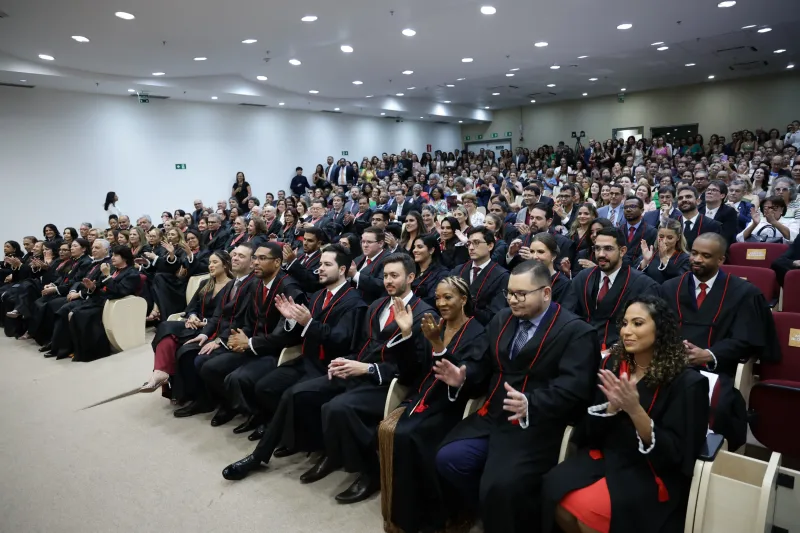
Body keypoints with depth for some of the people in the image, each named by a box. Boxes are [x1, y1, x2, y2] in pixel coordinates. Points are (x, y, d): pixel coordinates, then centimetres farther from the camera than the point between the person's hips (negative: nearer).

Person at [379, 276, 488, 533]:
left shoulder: (477, 334, -6)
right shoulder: (435, 325, 10)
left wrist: (437, 343, -29)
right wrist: (406, 333, -8)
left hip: (449, 406, -5)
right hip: (422, 397, 6)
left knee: (406, 436, -26)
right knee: (386, 429, -20)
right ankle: (395, 511, -4)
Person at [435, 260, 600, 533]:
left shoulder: (576, 331, -6)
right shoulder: (501, 319, 14)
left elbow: (573, 388, -17)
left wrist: (530, 404, -33)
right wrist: (463, 377, -3)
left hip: (538, 427, -6)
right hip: (491, 417, 7)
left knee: (500, 486, -27)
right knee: (447, 459, -13)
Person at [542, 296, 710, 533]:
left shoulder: (686, 382, -11)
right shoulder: (613, 364, 3)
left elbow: (673, 452, -14)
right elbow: (592, 431, 4)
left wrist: (634, 409, -29)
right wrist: (612, 405, -18)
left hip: (652, 471, -4)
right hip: (606, 455, 5)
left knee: (587, 507, -28)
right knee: (555, 489, -22)